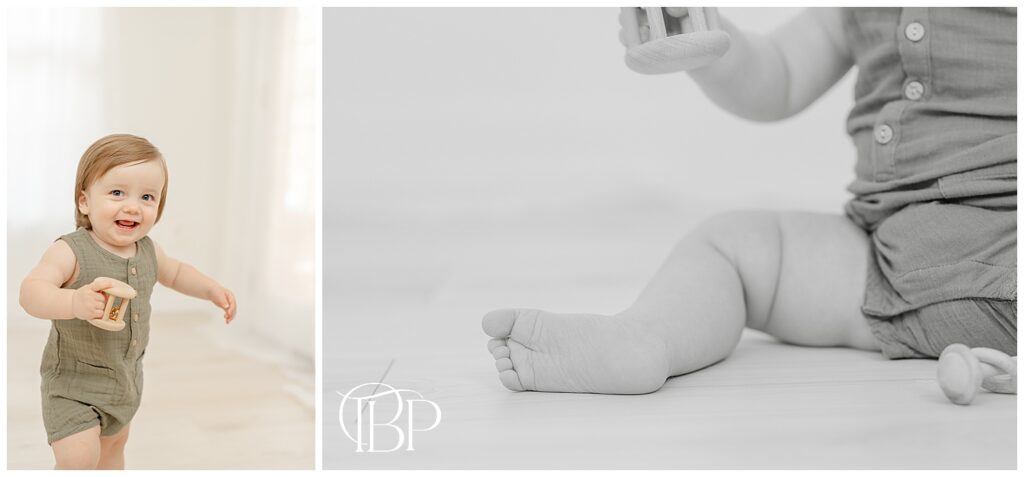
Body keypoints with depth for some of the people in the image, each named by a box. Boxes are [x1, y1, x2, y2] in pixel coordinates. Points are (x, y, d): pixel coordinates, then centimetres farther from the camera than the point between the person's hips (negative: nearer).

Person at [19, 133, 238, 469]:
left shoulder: (148, 251, -5)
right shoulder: (71, 251, -25)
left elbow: (175, 272, 17)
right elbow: (31, 291, -38)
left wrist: (212, 289, 3)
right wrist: (74, 302, -55)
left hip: (127, 375, 7)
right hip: (73, 379, -7)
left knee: (114, 443, 26)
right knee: (79, 457, -17)